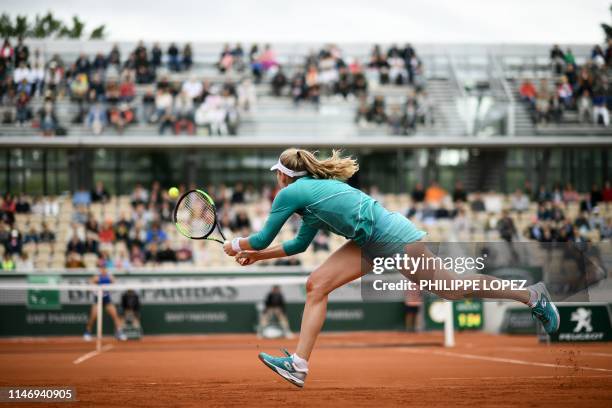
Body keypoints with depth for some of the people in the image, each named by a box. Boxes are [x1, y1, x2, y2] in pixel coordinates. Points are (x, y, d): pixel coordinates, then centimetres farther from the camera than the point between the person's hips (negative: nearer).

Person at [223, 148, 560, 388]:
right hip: (370, 242, 10)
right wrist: (257, 256, 27)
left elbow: (263, 238, -5)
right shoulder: (313, 189, 16)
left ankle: (531, 295, 13)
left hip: (393, 236, -10)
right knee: (317, 286, -1)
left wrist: (237, 244, 14)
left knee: (448, 287, 0)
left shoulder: (290, 193, -11)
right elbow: (300, 244, 26)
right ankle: (299, 364, -4)